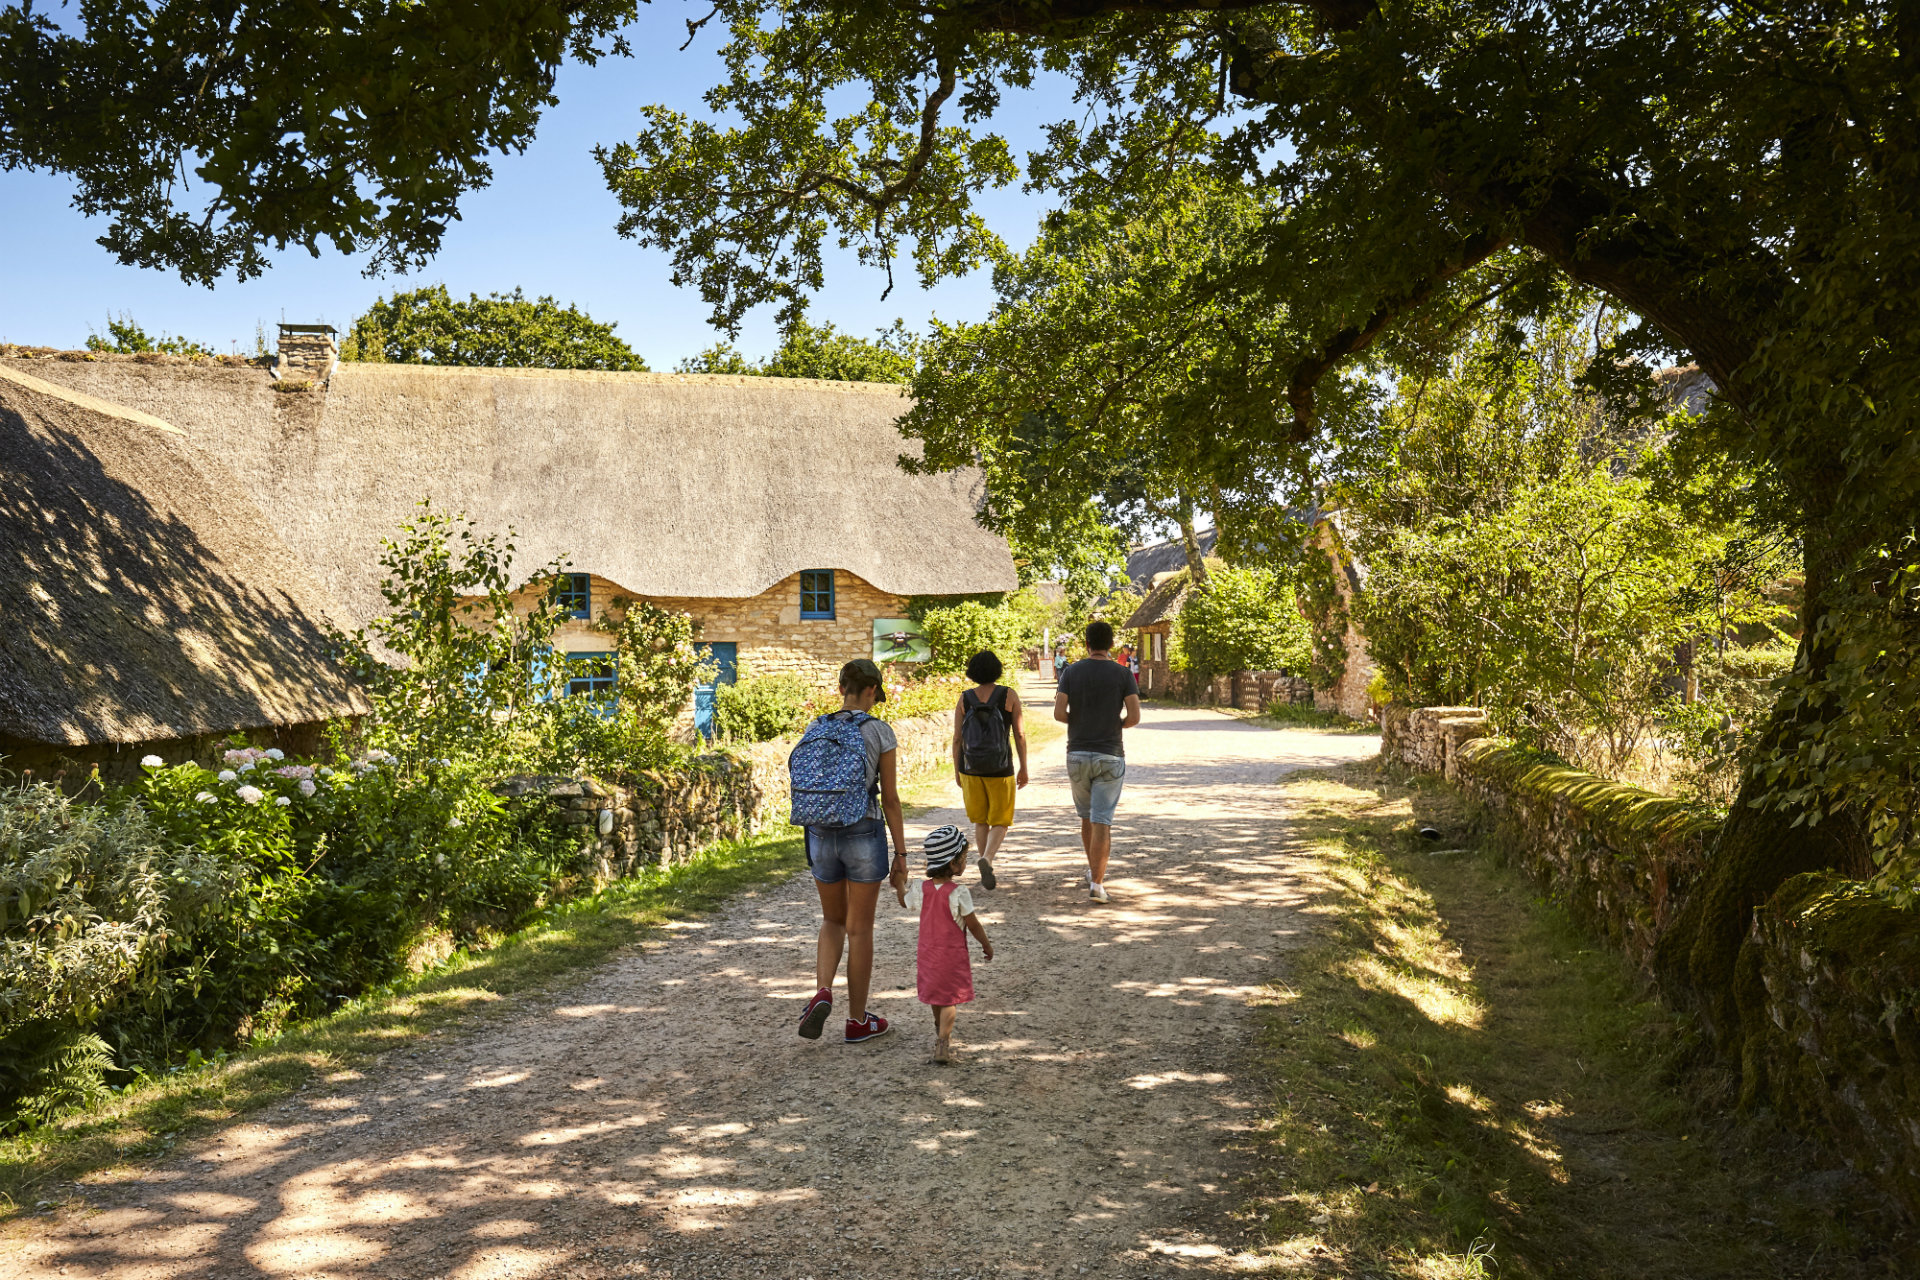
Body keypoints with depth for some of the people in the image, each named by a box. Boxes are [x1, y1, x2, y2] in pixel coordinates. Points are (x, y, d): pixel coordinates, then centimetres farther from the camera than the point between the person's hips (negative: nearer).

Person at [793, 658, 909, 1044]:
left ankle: (822, 993, -1)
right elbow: (890, 799, -8)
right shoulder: (880, 733, -9)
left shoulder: (815, 729, 2)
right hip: (864, 835, -3)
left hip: (821, 834, 3)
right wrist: (901, 857, -2)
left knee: (833, 920, 22)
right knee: (859, 929, 9)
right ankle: (858, 1021, 19)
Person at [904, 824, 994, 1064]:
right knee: (950, 998, 2)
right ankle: (942, 1044, -7)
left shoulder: (922, 889, -7)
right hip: (953, 954, -5)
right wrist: (987, 945, 0)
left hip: (928, 951, 5)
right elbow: (973, 925, -15)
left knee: (936, 991, 25)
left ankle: (940, 1030, 46)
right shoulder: (958, 893, -22)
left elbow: (905, 903, 13)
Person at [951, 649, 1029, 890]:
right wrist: (1024, 768, 3)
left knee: (980, 821, 18)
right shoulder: (1009, 696, -7)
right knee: (1000, 822, 10)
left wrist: (957, 771, 7)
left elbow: (957, 738, -3)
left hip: (971, 768, 2)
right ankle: (987, 860, -18)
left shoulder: (964, 699, -4)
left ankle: (987, 875, 18)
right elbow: (1020, 735, -7)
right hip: (1000, 769, -2)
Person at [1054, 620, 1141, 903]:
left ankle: (1094, 870, 34)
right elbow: (1134, 716, -11)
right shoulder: (1123, 674, -4)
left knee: (1086, 815, 21)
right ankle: (1096, 883, -11)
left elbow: (1059, 713, -8)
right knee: (1102, 821, -3)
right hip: (1110, 756, -2)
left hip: (1077, 755, 2)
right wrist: (1117, 725, 11)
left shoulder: (1071, 672, 0)